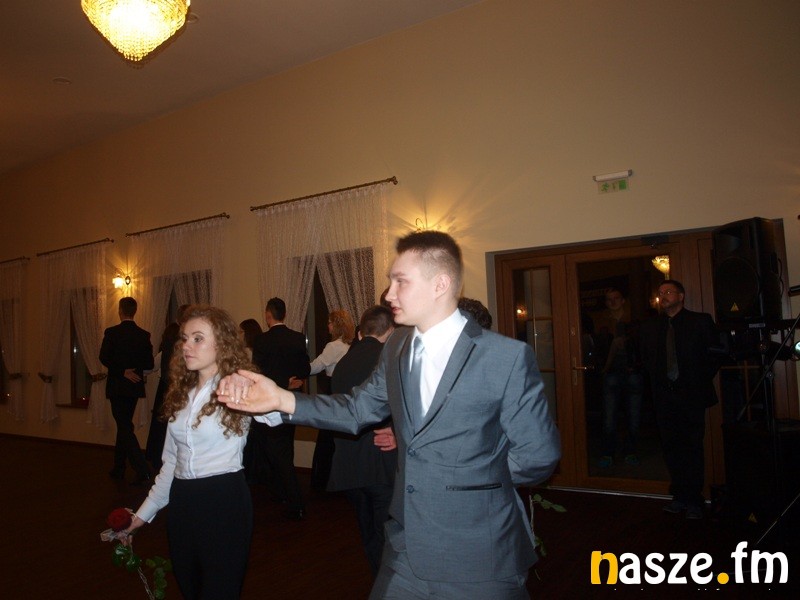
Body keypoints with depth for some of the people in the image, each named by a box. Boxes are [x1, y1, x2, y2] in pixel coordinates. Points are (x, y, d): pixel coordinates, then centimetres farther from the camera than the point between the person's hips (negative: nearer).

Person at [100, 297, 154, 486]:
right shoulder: (144, 335, 0)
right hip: (134, 387, 5)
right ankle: (118, 469, 28)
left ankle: (142, 471, -14)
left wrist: (122, 371, -11)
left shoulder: (112, 332, -10)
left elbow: (104, 358, -18)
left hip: (117, 387, -4)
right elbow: (149, 364, 1)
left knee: (125, 428, -4)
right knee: (124, 426, 18)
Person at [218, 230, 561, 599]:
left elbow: (538, 456, -12)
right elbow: (357, 410, 7)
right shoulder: (396, 348, 4)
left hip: (478, 562, -5)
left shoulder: (508, 357, -16)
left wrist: (467, 480, 0)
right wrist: (281, 400, -5)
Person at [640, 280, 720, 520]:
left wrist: (700, 382, -1)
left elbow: (715, 354, 1)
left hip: (692, 395, -3)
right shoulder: (650, 327, 10)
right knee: (671, 448, 6)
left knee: (692, 448, -1)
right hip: (664, 396, 3)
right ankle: (679, 496, 17)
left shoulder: (701, 321, 1)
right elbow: (646, 358, 17)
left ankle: (694, 500, 8)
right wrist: (658, 380, 7)